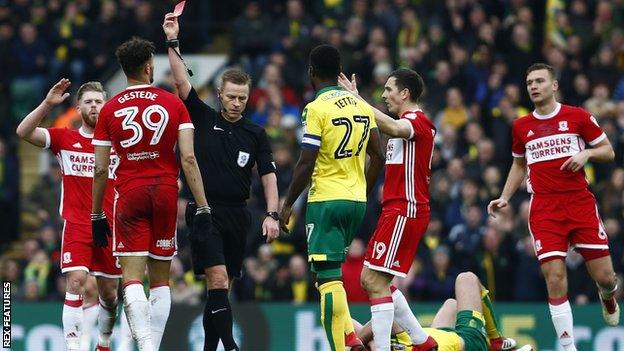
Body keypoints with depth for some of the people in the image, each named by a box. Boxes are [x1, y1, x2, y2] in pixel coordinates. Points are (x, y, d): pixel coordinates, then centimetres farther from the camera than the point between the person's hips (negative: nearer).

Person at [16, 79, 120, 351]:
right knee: (75, 283, -18)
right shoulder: (65, 139, 2)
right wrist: (48, 104, -21)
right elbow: (24, 132, -10)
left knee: (109, 295, 9)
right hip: (76, 226, -2)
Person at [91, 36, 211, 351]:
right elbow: (188, 159, -6)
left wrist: (97, 216, 11)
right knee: (160, 278, 12)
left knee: (132, 278, -6)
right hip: (166, 192, 1)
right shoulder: (173, 104, 1)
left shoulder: (110, 110, 2)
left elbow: (100, 170, 2)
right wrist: (202, 207, -5)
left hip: (129, 195, -1)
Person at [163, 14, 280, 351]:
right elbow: (182, 81, -3)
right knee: (217, 279, -15)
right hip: (205, 211, -3)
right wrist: (172, 42, -11)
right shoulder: (203, 118, 4)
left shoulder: (255, 134, 8)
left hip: (237, 215, 3)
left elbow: (268, 175, 6)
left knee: (222, 286, 6)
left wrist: (272, 214, -5)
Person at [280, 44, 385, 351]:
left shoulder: (316, 109, -11)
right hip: (356, 200, 7)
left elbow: (306, 165, -14)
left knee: (328, 277, -6)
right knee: (331, 274, 20)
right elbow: (378, 158, 12)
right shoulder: (362, 106, 9)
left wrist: (288, 204, -4)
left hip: (326, 200, -7)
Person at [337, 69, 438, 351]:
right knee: (369, 280, 13)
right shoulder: (406, 122, 22)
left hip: (405, 211, -11)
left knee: (375, 282, -14)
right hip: (395, 209, 11)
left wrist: (356, 99, -34)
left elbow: (393, 128, -34)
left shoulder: (418, 121, -11)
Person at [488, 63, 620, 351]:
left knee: (604, 277, -2)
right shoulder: (521, 127, 11)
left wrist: (587, 153, -14)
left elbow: (608, 151, 6)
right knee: (555, 279, -12)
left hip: (580, 203, -1)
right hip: (544, 210, 1)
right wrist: (505, 197, 14)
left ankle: (607, 297, 37)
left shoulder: (577, 116, 2)